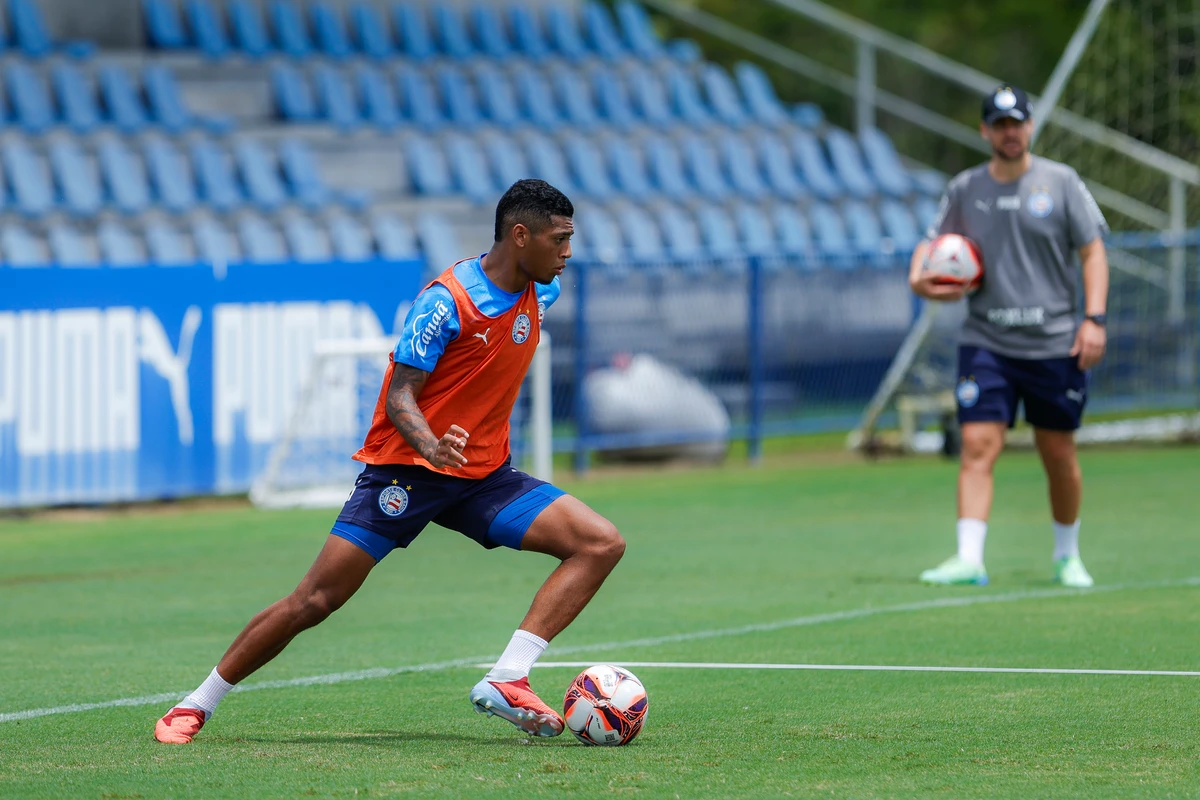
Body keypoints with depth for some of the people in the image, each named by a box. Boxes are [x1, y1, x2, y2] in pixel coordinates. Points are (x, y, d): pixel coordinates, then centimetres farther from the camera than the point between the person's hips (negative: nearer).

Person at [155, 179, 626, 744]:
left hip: (485, 475, 6)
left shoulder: (540, 295, 4)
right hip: (407, 468, -6)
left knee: (601, 544, -12)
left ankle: (507, 681, -20)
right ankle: (196, 706, 5)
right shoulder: (447, 299, -17)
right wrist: (431, 445, -38)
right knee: (315, 600, -10)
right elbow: (399, 394, -19)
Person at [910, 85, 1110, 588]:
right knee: (978, 446, -13)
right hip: (986, 342, 1)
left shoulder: (1060, 182, 0)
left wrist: (1094, 318, -8)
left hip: (1055, 343, -1)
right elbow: (935, 241, 18)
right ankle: (969, 560, -19)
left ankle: (1067, 556, 25)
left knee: (1059, 454, 6)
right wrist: (919, 276, -4)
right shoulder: (964, 189, 6)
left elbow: (1092, 250, 2)